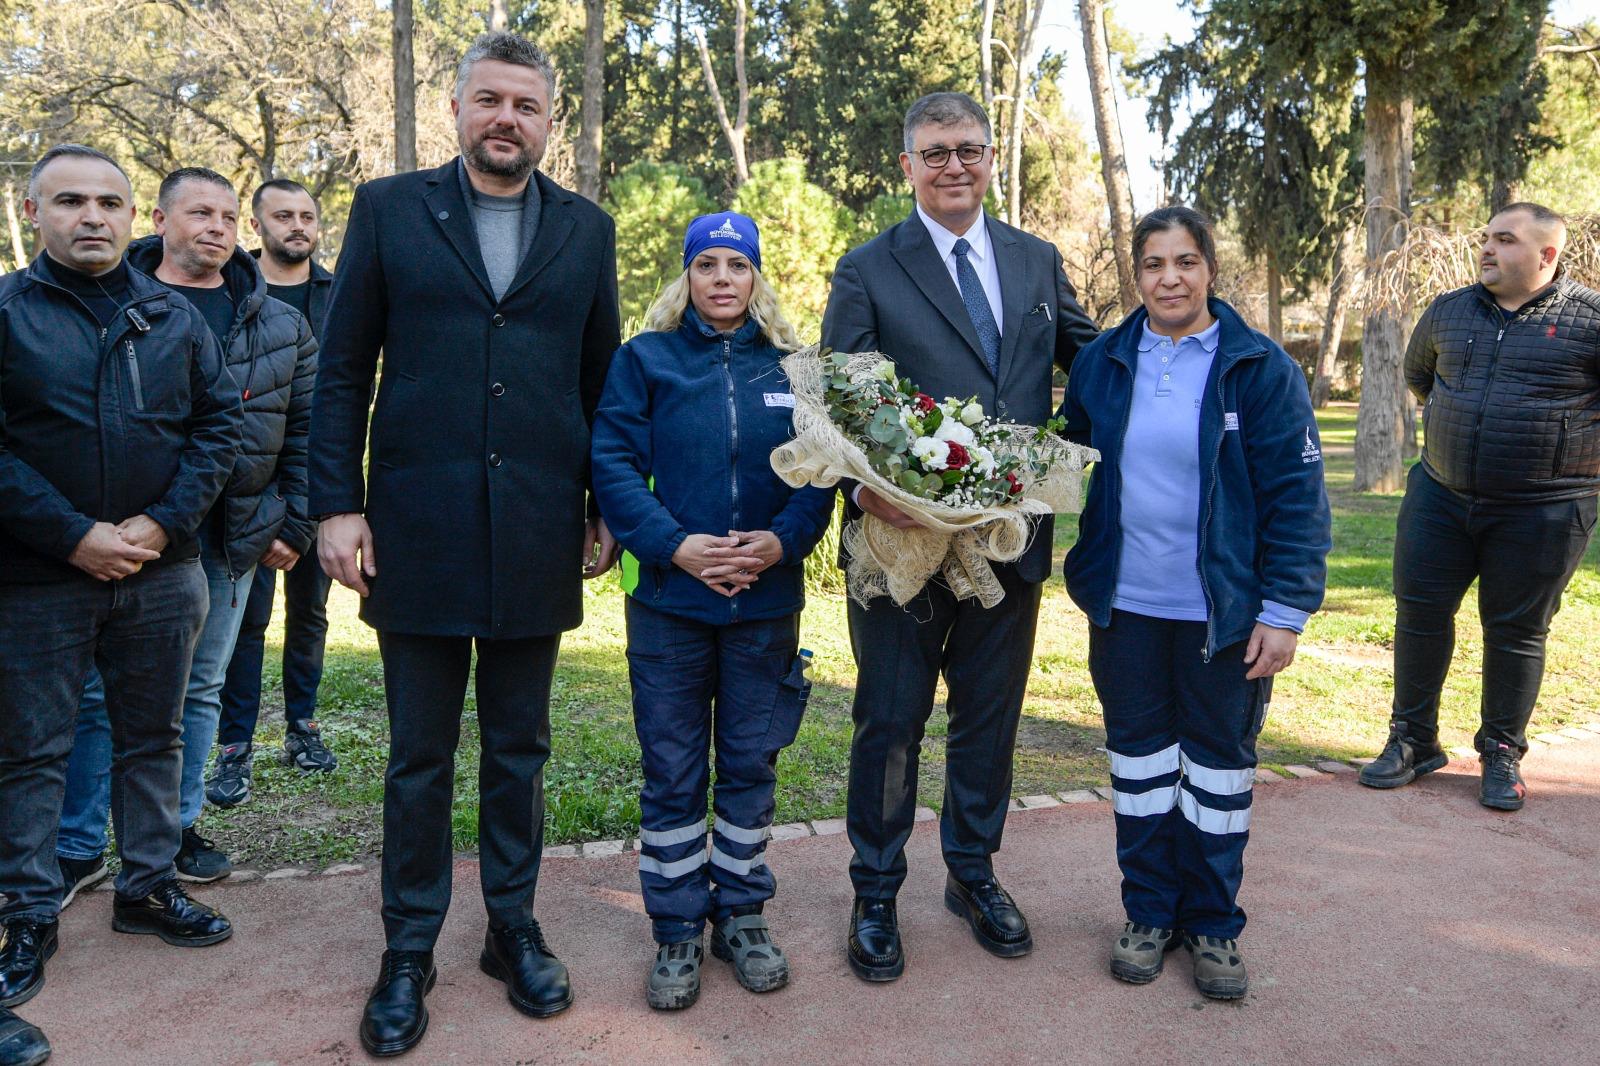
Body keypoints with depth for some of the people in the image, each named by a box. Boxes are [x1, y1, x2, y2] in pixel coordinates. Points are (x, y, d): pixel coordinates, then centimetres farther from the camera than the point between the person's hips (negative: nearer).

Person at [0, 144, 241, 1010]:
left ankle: (149, 887, 28)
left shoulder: (174, 317, 7)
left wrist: (164, 523, -8)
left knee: (154, 736, 13)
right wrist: (74, 537, -16)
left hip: (160, 572, 3)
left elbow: (218, 423, 4)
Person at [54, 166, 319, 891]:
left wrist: (294, 526, 3)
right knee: (99, 690, 2)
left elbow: (305, 432, 10)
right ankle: (78, 846, 15)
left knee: (198, 688, 12)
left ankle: (177, 828, 25)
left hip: (230, 538, 2)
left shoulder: (280, 327, 9)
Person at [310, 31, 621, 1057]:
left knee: (519, 750, 13)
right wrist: (338, 504, -4)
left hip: (538, 539, 1)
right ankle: (409, 952, 24)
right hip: (417, 532, -1)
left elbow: (604, 381, 10)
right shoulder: (388, 209, 5)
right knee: (420, 757, 8)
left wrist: (610, 508, 6)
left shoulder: (587, 229, 9)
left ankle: (514, 928, 29)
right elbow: (344, 370, 3)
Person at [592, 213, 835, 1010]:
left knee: (750, 765, 12)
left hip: (768, 601, 2)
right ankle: (677, 930, 21)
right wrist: (677, 544, -18)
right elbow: (614, 467, -6)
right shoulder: (645, 360, 1)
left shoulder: (791, 367, 6)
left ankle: (741, 914, 28)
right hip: (670, 601, -1)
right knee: (673, 772, 7)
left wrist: (783, 539, -14)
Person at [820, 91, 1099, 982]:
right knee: (891, 721, 8)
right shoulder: (868, 271, -3)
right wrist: (863, 484, -25)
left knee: (991, 714, 16)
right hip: (904, 535, -3)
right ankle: (876, 897, 27)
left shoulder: (1038, 261, 9)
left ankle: (974, 874, 37)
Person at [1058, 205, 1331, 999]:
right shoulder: (1100, 365, 2)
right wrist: (1085, 578, 2)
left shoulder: (1261, 368, -7)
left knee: (1219, 761, 11)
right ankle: (1149, 914, 29)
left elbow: (1297, 497, -8)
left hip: (1224, 610, -2)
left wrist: (1286, 610, -12)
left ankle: (1213, 925, 27)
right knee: (1139, 754, 13)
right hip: (1128, 606, 3)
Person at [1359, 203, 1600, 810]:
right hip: (1440, 497, 4)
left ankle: (1502, 754, 22)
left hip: (1541, 510, -4)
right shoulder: (1448, 312, 7)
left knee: (1517, 630, 6)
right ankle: (1413, 740, 20)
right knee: (1420, 612, 5)